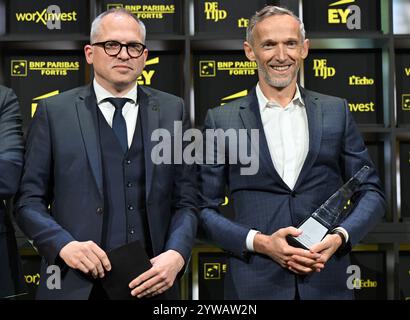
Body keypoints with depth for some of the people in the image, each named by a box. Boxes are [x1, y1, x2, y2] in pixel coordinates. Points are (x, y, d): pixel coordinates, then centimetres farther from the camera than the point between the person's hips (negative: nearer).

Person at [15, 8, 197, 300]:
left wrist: (177, 254, -12)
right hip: (75, 284, -1)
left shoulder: (172, 111, 5)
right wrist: (64, 245, -15)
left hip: (152, 284, 2)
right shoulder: (54, 112, 1)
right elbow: (30, 200, 1)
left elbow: (186, 200, 5)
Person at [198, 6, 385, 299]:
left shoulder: (336, 111, 5)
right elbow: (204, 209, 0)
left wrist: (340, 236, -10)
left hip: (328, 281, 2)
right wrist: (259, 242, -14)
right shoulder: (222, 120, -1)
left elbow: (371, 191, 7)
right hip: (255, 283, -1)